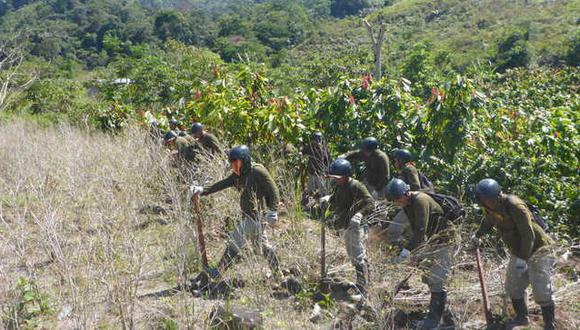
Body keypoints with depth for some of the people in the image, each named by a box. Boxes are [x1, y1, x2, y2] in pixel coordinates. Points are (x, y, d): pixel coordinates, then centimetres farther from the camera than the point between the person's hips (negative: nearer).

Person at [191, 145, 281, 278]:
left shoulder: (258, 171, -14)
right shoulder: (238, 175, 10)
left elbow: (273, 190, -13)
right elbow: (222, 184, 4)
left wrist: (272, 210, -19)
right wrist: (203, 190, -7)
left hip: (256, 216, -9)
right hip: (248, 216, 9)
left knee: (235, 242, -5)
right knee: (263, 245, 18)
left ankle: (218, 273, 3)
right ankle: (277, 272, 30)